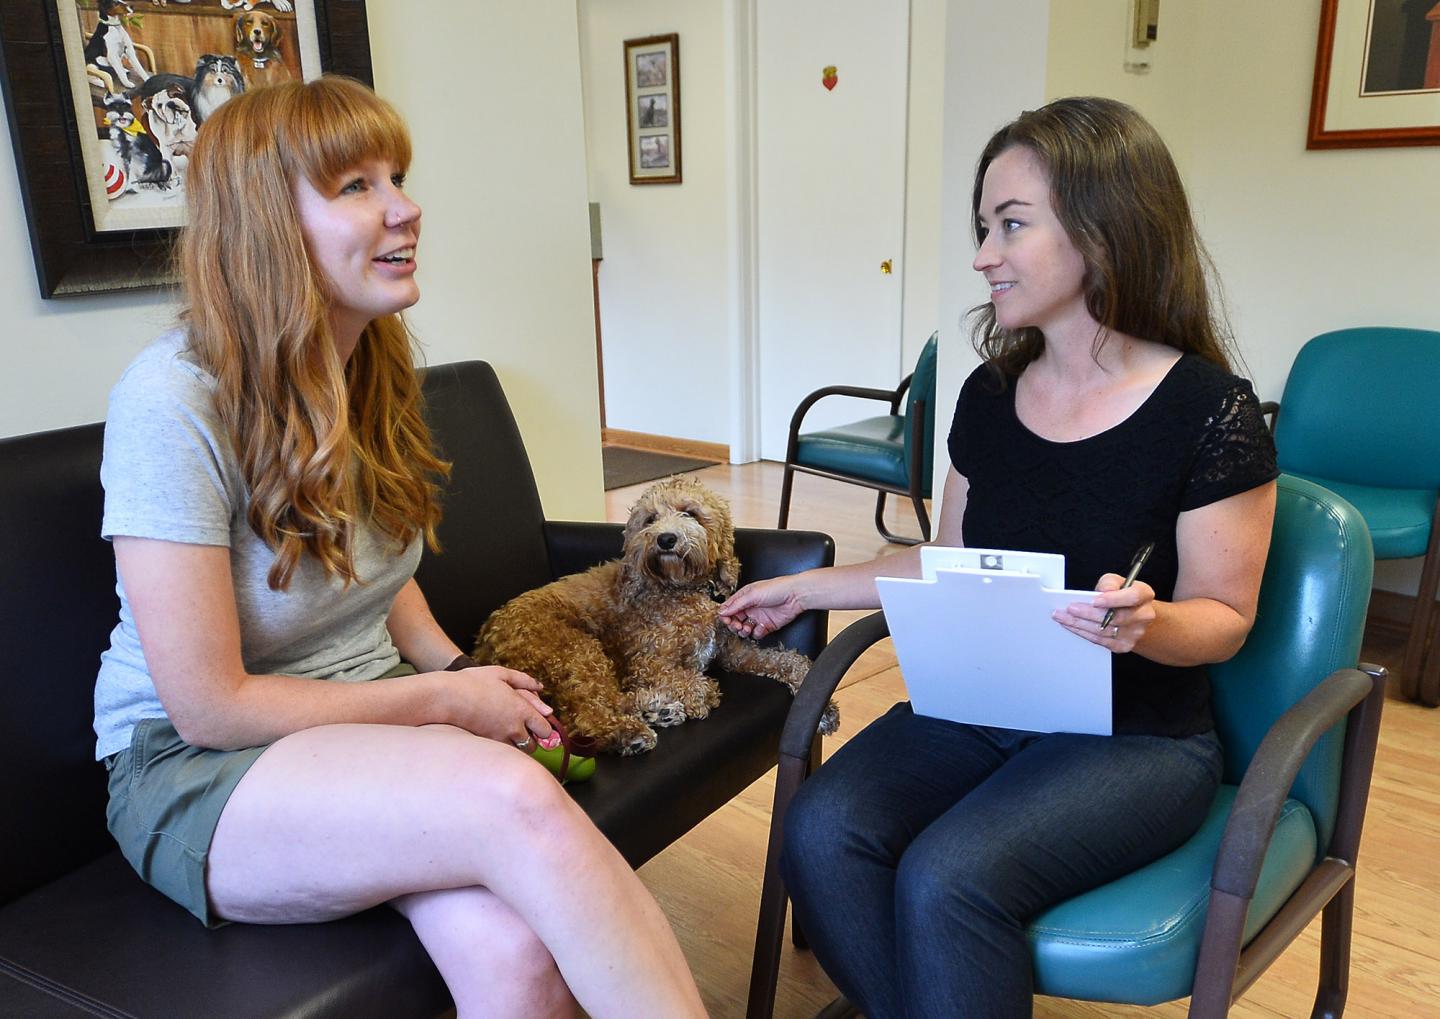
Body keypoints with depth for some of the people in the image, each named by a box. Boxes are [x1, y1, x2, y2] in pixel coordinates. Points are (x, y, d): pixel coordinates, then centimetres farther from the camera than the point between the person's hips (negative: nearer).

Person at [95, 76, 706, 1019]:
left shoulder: (375, 369, 4)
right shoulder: (174, 402, -18)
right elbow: (210, 706, -16)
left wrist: (459, 671, -2)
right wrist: (446, 699, -13)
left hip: (375, 717, 5)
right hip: (195, 767, -5)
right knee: (517, 799, -33)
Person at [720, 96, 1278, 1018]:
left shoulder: (1209, 412, -13)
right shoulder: (990, 395, 4)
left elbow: (1223, 615, -6)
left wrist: (1145, 624, -29)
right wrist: (802, 588, 14)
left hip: (1136, 738, -4)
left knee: (946, 879, -28)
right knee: (821, 830, -20)